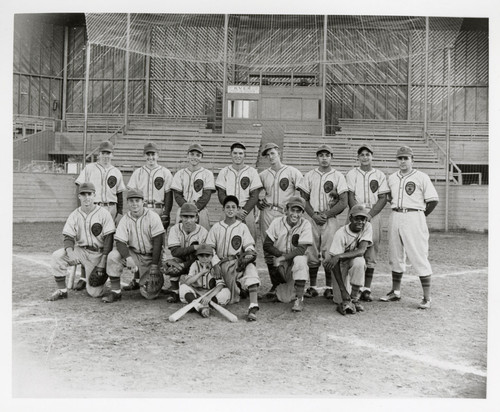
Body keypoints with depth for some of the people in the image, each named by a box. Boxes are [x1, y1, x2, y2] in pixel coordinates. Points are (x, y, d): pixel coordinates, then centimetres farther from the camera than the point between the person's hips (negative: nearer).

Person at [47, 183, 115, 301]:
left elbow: (109, 240, -10)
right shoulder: (74, 215, 3)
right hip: (80, 250, 3)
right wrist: (69, 251, -26)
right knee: (57, 256, -25)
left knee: (95, 293, -9)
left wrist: (102, 264, -16)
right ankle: (62, 290, -9)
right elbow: (68, 237, -1)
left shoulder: (104, 214, -8)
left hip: (98, 254, -3)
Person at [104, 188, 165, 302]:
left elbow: (158, 242, -13)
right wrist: (128, 258, -30)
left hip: (151, 256, -2)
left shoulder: (153, 217, -10)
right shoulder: (125, 220, -2)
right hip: (133, 254, 3)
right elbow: (120, 242, -11)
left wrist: (154, 265, -17)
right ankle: (115, 291, -13)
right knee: (113, 256, -27)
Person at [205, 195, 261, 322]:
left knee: (250, 267, -37)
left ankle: (253, 307, -45)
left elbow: (249, 245, 6)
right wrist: (216, 264, -5)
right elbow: (210, 249, 9)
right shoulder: (216, 227, 13)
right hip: (223, 263, 1)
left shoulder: (242, 227, 13)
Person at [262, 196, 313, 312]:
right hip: (280, 262, 1)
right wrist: (281, 254, -20)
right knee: (284, 299, -8)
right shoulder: (277, 222, -7)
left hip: (297, 259, -1)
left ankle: (299, 299, -27)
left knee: (300, 260, -38)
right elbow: (267, 245, -7)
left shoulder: (305, 225, -12)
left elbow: (302, 250, -21)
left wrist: (282, 258, -29)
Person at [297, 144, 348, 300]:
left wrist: (326, 214, -9)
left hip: (331, 219, -1)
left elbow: (343, 202, -1)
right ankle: (312, 287, 10)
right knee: (312, 254, 2)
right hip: (312, 218, 2)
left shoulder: (338, 176, 5)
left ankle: (329, 288, 5)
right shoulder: (309, 175, 11)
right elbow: (304, 198, 7)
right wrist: (313, 215, -7)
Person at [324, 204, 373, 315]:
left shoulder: (367, 227, -17)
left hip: (356, 261, 2)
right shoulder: (341, 233, -25)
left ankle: (354, 298, -21)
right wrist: (344, 292, -32)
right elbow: (336, 264, -26)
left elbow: (361, 250, -30)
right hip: (341, 264, -1)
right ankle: (346, 299, 26)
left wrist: (339, 256, -42)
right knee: (340, 300, -13)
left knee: (358, 261, -36)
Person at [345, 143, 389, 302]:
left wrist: (369, 215, -10)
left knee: (371, 254, -1)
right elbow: (350, 197, 0)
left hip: (373, 216, 1)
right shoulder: (351, 174, 8)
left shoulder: (380, 175, 10)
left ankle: (366, 289, 4)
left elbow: (383, 199, 3)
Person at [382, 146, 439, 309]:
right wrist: (396, 211, 11)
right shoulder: (391, 178, 13)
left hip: (414, 218, -6)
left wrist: (421, 215, -2)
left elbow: (433, 200, -6)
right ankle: (395, 292, 24)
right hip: (395, 217, 6)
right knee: (395, 257, 12)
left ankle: (427, 297, 0)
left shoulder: (421, 177, -4)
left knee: (419, 257, -7)